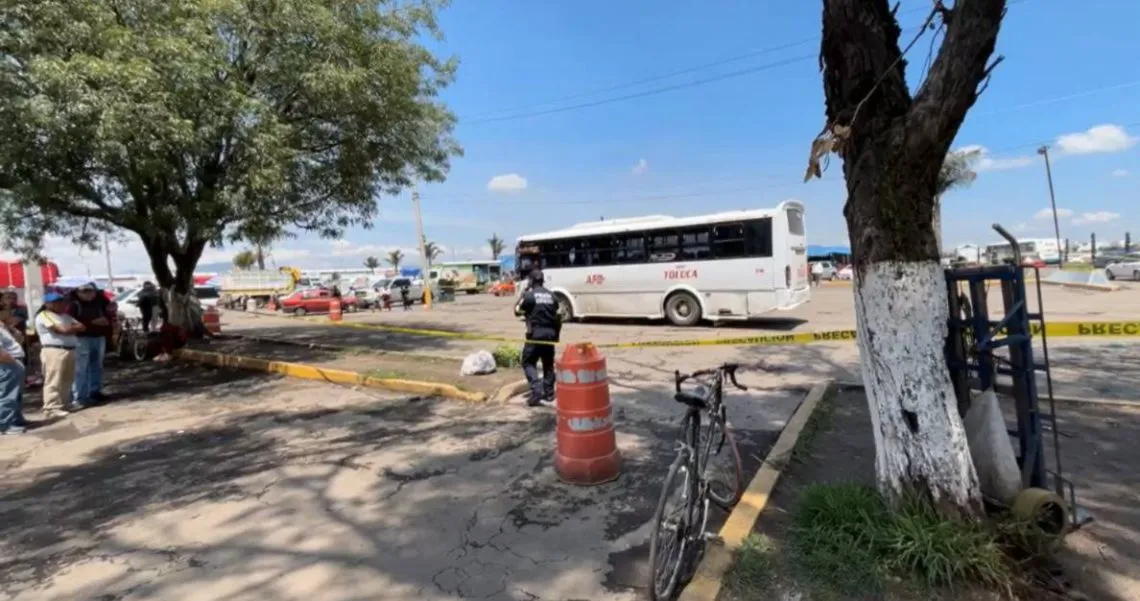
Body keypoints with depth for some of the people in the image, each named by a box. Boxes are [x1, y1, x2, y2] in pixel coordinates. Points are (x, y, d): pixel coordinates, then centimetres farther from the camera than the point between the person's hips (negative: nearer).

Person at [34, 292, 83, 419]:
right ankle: (51, 408, -9)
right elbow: (63, 330, -16)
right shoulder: (44, 316, -5)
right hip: (54, 351, -8)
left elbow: (81, 327, 12)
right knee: (54, 381, -10)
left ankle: (65, 403, 23)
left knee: (67, 379, 14)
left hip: (70, 350, 8)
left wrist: (70, 328, -5)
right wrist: (74, 328, 3)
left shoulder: (65, 316, 21)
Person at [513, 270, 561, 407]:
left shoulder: (529, 295, -8)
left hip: (536, 333, -5)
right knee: (548, 363, 15)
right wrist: (556, 333, 20)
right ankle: (549, 394, 18)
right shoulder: (551, 295, 10)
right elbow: (557, 315, 13)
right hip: (550, 333, 6)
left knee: (528, 362, 3)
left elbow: (517, 311, 2)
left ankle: (537, 391, -10)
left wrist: (523, 294, 10)